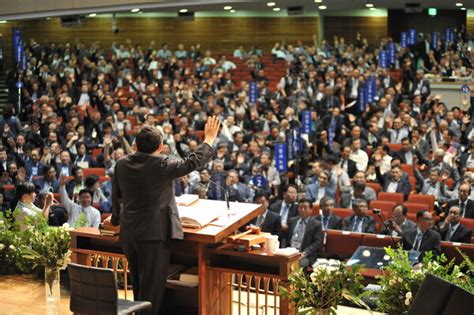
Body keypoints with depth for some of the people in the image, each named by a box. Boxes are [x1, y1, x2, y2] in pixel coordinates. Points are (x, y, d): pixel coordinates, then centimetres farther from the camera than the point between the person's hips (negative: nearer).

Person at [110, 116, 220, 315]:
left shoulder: (122, 164, 4)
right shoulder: (161, 166, -15)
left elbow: (116, 195, 17)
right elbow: (193, 162, -7)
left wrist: (117, 217, 35)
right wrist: (209, 140, 7)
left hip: (128, 233, 7)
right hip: (154, 233, -7)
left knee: (139, 286, 20)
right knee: (152, 288, 0)